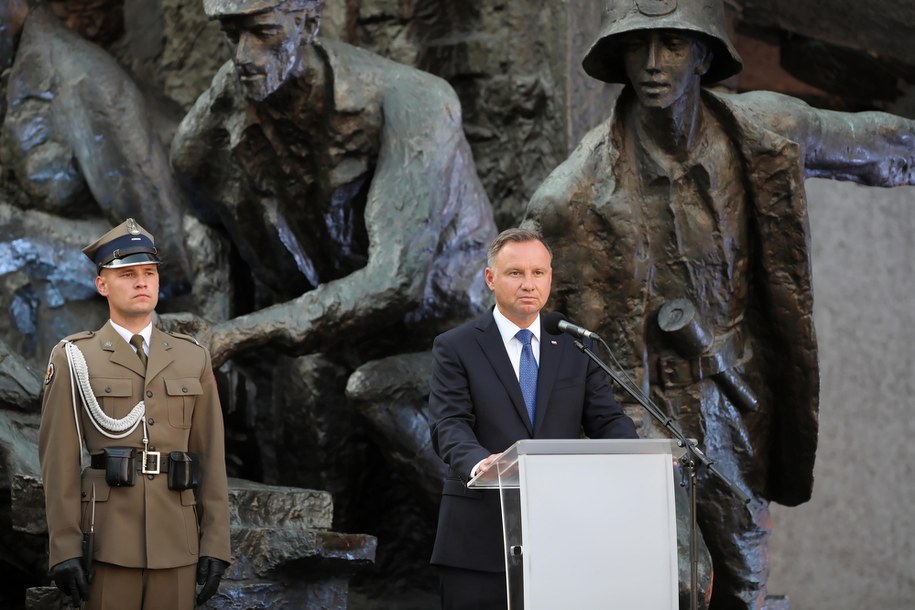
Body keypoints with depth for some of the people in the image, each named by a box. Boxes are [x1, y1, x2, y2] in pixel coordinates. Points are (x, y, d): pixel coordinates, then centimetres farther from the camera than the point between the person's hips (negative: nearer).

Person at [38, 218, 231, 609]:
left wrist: (216, 545, 2)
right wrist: (64, 549, -9)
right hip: (109, 543, -3)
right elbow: (59, 461, -2)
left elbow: (211, 458, 8)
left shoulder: (192, 359, 10)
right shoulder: (74, 359, 0)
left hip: (176, 543, 3)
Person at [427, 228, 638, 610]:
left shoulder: (577, 349, 13)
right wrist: (478, 462, -31)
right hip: (481, 541, -3)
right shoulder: (455, 348, 3)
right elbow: (449, 425, -8)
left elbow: (606, 420, 8)